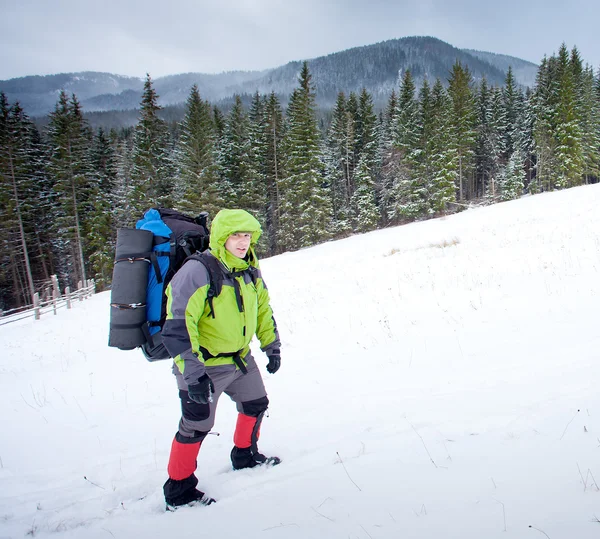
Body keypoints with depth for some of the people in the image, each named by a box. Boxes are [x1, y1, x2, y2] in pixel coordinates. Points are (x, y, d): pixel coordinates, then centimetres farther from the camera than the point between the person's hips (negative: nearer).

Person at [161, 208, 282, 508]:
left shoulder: (250, 270, 1)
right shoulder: (197, 272, -25)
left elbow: (262, 308, 15)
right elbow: (177, 327, -28)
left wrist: (272, 346, 14)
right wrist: (192, 373, -30)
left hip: (241, 359, 8)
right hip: (205, 365, -8)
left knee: (256, 404, 22)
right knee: (196, 426, 4)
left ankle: (245, 455, 47)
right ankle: (178, 489, 25)